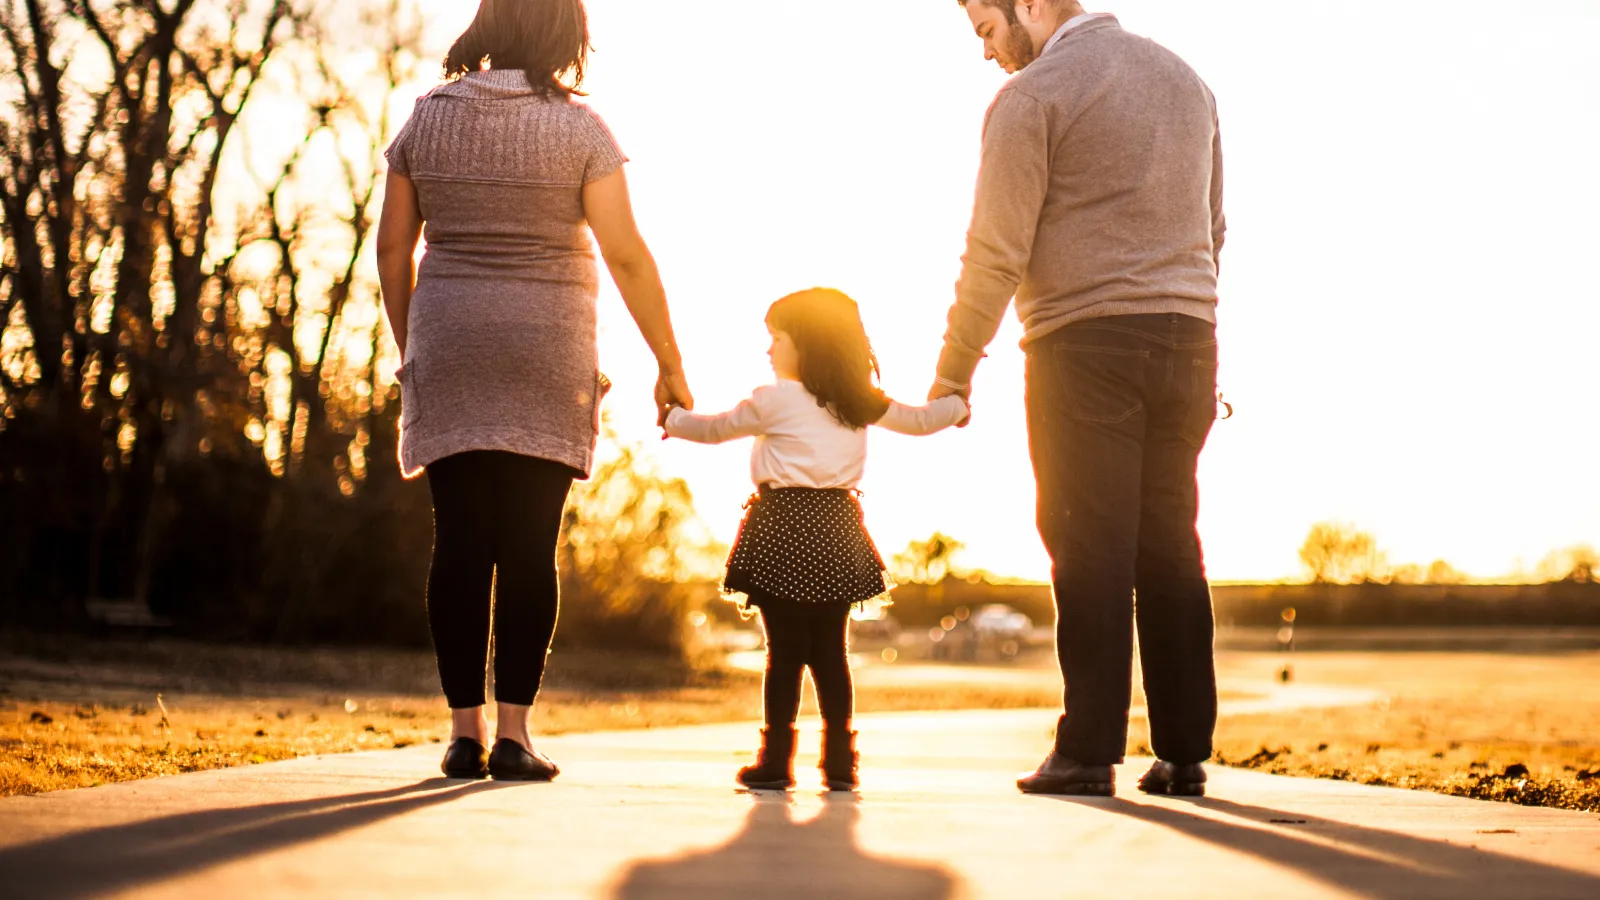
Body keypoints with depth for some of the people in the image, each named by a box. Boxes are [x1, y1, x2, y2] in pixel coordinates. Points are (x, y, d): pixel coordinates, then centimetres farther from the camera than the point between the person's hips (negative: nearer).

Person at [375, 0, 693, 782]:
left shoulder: (427, 119, 5)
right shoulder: (576, 128, -5)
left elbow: (392, 248, 7)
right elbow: (627, 257, -8)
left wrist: (409, 349, 17)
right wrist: (670, 366, -1)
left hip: (450, 350, 3)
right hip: (546, 356, -2)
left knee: (460, 544, 3)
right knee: (529, 547, -1)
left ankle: (465, 731, 3)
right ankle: (513, 733, -3)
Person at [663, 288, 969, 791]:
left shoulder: (774, 400, -3)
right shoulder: (861, 402, 10)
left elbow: (715, 429, 9)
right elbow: (919, 421, 23)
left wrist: (674, 420, 29)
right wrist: (957, 404, 44)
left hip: (782, 528, -4)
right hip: (836, 528, 4)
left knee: (784, 649, -2)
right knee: (831, 650, 8)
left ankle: (776, 760, 0)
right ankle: (839, 761, 8)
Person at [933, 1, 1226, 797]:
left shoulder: (1033, 96, -5)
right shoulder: (1184, 79, 18)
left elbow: (997, 253, -8)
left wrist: (953, 373, -1)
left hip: (1086, 343, -6)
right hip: (1187, 339, 6)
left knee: (1091, 546, -3)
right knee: (1171, 544, 8)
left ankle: (1089, 751, -3)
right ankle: (1185, 753, 9)